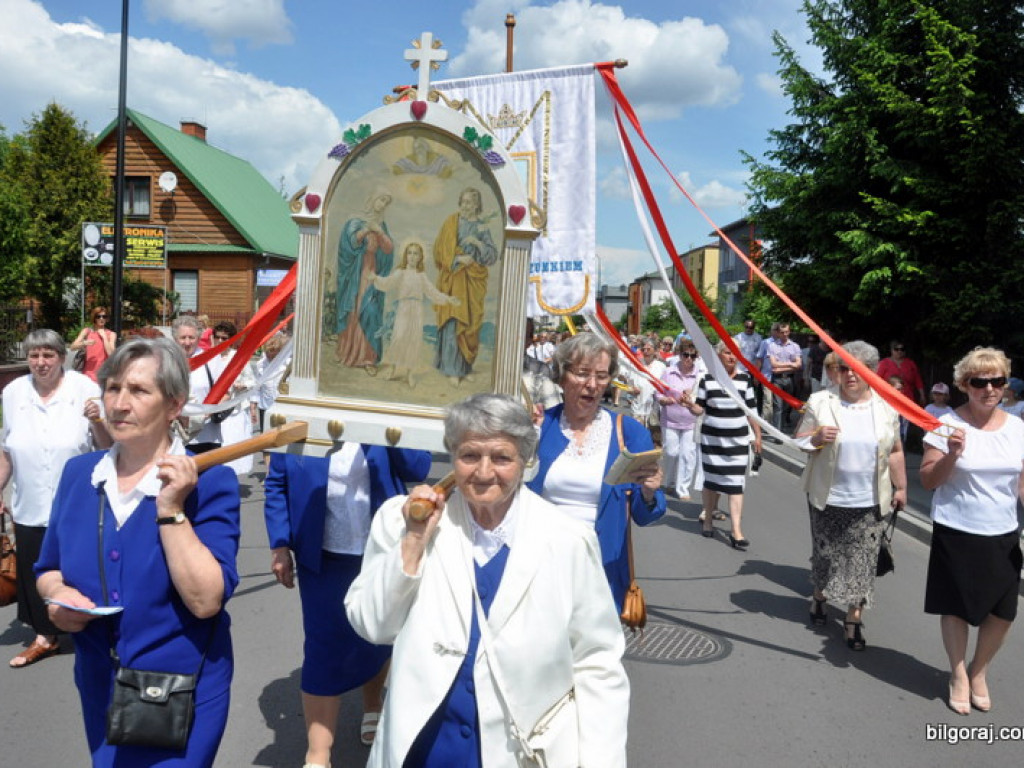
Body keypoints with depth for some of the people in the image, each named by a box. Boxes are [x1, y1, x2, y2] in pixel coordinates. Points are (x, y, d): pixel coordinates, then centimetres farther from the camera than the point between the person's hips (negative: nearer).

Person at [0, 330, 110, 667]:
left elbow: (107, 446, -5)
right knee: (37, 575, 13)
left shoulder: (84, 388, -8)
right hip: (31, 508, 3)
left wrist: (97, 421, -23)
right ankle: (45, 636, 33)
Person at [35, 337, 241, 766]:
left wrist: (171, 510, -29)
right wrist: (58, 594, -11)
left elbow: (206, 600, -24)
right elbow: (48, 569, 11)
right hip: (98, 683, 5)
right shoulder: (78, 474, -1)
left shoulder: (210, 482, -17)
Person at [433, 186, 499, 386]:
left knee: (471, 324, 4)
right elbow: (441, 250, -1)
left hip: (474, 282, 3)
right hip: (454, 279, -3)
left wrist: (478, 243, -12)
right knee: (453, 323, -8)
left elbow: (493, 257, 2)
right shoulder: (451, 222, 2)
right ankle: (453, 369, -5)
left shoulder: (482, 228, 8)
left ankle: (466, 367, 15)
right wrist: (458, 259, -16)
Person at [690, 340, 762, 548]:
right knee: (710, 480, 11)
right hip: (711, 439, 0)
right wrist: (689, 404, -21)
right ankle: (707, 518, 31)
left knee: (736, 483, -4)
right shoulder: (707, 380, -3)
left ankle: (736, 530, -3)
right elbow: (700, 409, 0)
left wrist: (757, 435, 7)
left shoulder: (744, 379, 1)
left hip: (738, 440, 1)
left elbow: (751, 410, 7)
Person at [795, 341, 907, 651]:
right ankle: (819, 597, 38)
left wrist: (900, 487, 10)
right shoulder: (820, 401, -5)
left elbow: (895, 451, 9)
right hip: (828, 498, 0)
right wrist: (817, 438, -20)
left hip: (870, 502, 1)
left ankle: (853, 617, 15)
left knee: (862, 561, 2)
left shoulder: (886, 407, 1)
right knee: (825, 554, 12)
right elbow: (800, 440, 1)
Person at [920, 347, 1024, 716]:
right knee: (957, 608, 10)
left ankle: (979, 671, 36)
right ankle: (959, 675, 34)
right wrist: (952, 454, -25)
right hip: (957, 533, -3)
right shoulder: (948, 425, -11)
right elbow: (928, 481, -10)